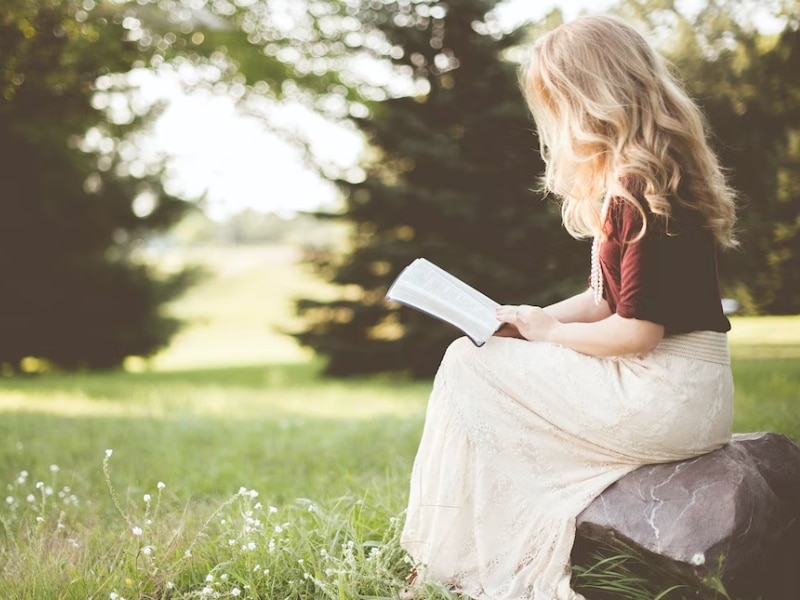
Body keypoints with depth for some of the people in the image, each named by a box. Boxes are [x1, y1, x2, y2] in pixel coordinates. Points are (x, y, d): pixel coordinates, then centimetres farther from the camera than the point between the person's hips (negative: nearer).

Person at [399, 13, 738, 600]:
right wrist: (528, 321, 4)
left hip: (669, 398, -10)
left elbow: (638, 331, -22)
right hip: (680, 392, 10)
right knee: (479, 356, 11)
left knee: (468, 366, -4)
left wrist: (549, 332, -6)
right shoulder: (624, 183, 12)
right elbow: (607, 299, 16)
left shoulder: (643, 193, -19)